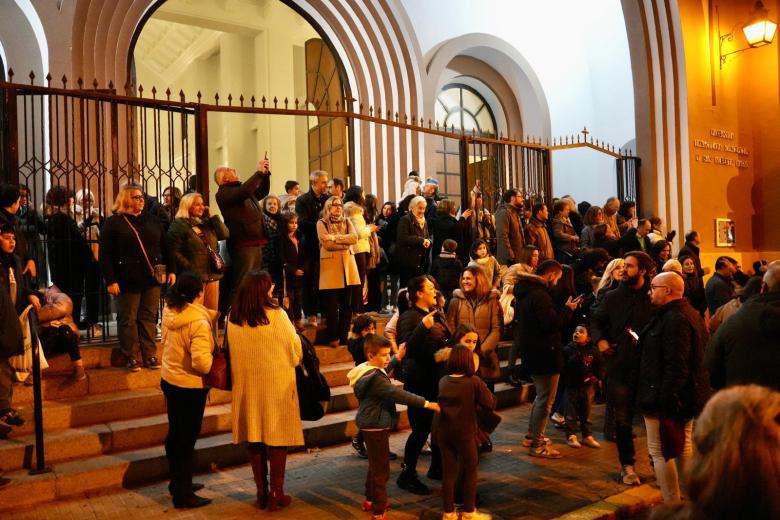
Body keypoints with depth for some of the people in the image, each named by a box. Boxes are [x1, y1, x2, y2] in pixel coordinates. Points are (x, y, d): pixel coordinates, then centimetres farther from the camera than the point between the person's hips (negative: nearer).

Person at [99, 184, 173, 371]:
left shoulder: (153, 221, 14)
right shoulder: (113, 223, -1)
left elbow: (165, 247, 16)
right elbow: (105, 255, -5)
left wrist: (171, 270, 7)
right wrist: (110, 280, -12)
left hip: (152, 279, 4)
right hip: (128, 280, -4)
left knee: (149, 317, 8)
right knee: (128, 319, 3)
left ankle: (150, 356, 15)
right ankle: (131, 358, 13)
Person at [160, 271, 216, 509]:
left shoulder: (169, 310, -3)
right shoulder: (198, 322, -26)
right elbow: (201, 362, -31)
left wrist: (214, 315, 3)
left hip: (168, 380, 8)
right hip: (190, 386, -8)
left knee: (175, 434, 20)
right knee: (187, 439, 4)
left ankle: (178, 482, 37)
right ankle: (183, 495, 16)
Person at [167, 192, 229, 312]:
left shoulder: (205, 223, 18)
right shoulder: (178, 225, -4)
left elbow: (225, 234, 10)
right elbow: (175, 252, -12)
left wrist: (212, 217, 6)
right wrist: (189, 269, -17)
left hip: (212, 275, 7)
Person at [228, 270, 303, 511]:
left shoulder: (233, 319, -4)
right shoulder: (276, 315, -16)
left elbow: (231, 352, 6)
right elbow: (295, 348, -7)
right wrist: (293, 362, 13)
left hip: (247, 385, 4)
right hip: (276, 384, -4)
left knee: (255, 440, 14)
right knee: (277, 438, 8)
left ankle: (261, 491, 23)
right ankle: (276, 493, 14)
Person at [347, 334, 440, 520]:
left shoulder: (369, 373, 5)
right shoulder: (375, 379, -26)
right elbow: (397, 393, -33)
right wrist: (427, 403, -35)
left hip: (372, 426, 11)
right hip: (376, 428, -11)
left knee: (375, 465, 23)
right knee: (381, 469, -1)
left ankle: (370, 500, 38)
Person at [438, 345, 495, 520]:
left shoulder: (443, 381, 0)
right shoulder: (475, 382, -13)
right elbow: (490, 404, -11)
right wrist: (482, 391, 5)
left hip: (444, 432, 4)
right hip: (465, 433, -4)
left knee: (448, 472, 11)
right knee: (470, 472, 13)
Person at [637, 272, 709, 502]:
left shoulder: (674, 319, -22)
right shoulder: (691, 314, 12)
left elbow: (676, 366, -27)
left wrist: (665, 401, -25)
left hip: (666, 399, -11)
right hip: (688, 395, 11)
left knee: (660, 453, -2)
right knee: (684, 449, 21)